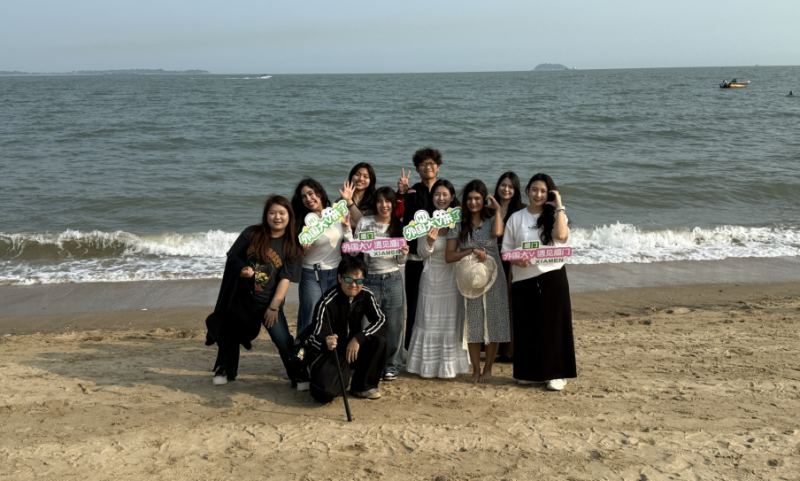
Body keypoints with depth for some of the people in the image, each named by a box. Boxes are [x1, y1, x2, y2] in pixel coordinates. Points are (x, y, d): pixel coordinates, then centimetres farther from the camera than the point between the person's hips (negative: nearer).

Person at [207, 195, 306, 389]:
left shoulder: (292, 245, -6)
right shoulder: (252, 233, -2)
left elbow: (285, 278, -10)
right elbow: (232, 257, 4)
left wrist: (274, 306, -14)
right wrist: (241, 270, -17)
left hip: (268, 302, -2)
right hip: (239, 296, 2)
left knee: (283, 340, -11)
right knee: (230, 334, 14)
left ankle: (299, 377, 2)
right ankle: (225, 370, 37)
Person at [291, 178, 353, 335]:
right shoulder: (303, 221, -4)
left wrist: (346, 228, -7)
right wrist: (302, 247, -20)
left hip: (337, 274, 3)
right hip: (312, 276, -3)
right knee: (310, 321, 0)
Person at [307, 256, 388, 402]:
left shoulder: (366, 296, -6)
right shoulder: (326, 303, -21)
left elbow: (381, 321, -12)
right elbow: (316, 338, -24)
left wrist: (358, 338, -26)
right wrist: (326, 342, -49)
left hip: (353, 347, 5)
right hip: (329, 352, -5)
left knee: (380, 340, -22)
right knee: (325, 393, -29)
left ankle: (363, 386, -3)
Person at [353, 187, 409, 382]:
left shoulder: (399, 226, 7)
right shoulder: (364, 222, 0)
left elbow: (401, 261, 10)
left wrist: (404, 253, -12)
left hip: (393, 279, 2)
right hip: (370, 279, -2)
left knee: (394, 324, 4)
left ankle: (392, 365, 19)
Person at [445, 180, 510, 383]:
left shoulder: (491, 220, 4)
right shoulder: (458, 225, 4)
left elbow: (497, 232, -22)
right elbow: (449, 256, -2)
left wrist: (497, 209, -10)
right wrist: (471, 251, -15)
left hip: (493, 280, 0)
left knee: (493, 326, 3)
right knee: (473, 328, 3)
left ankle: (488, 369, 18)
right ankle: (476, 369, 17)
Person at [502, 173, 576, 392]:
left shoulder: (554, 216, 6)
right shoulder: (516, 218, 9)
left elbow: (561, 236, -16)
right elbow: (506, 250, 7)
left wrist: (558, 206, -11)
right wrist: (517, 260, -14)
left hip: (552, 277, -1)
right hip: (524, 279, 1)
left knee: (553, 324, 0)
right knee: (526, 325, 4)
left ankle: (556, 373, 9)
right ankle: (530, 372, 18)